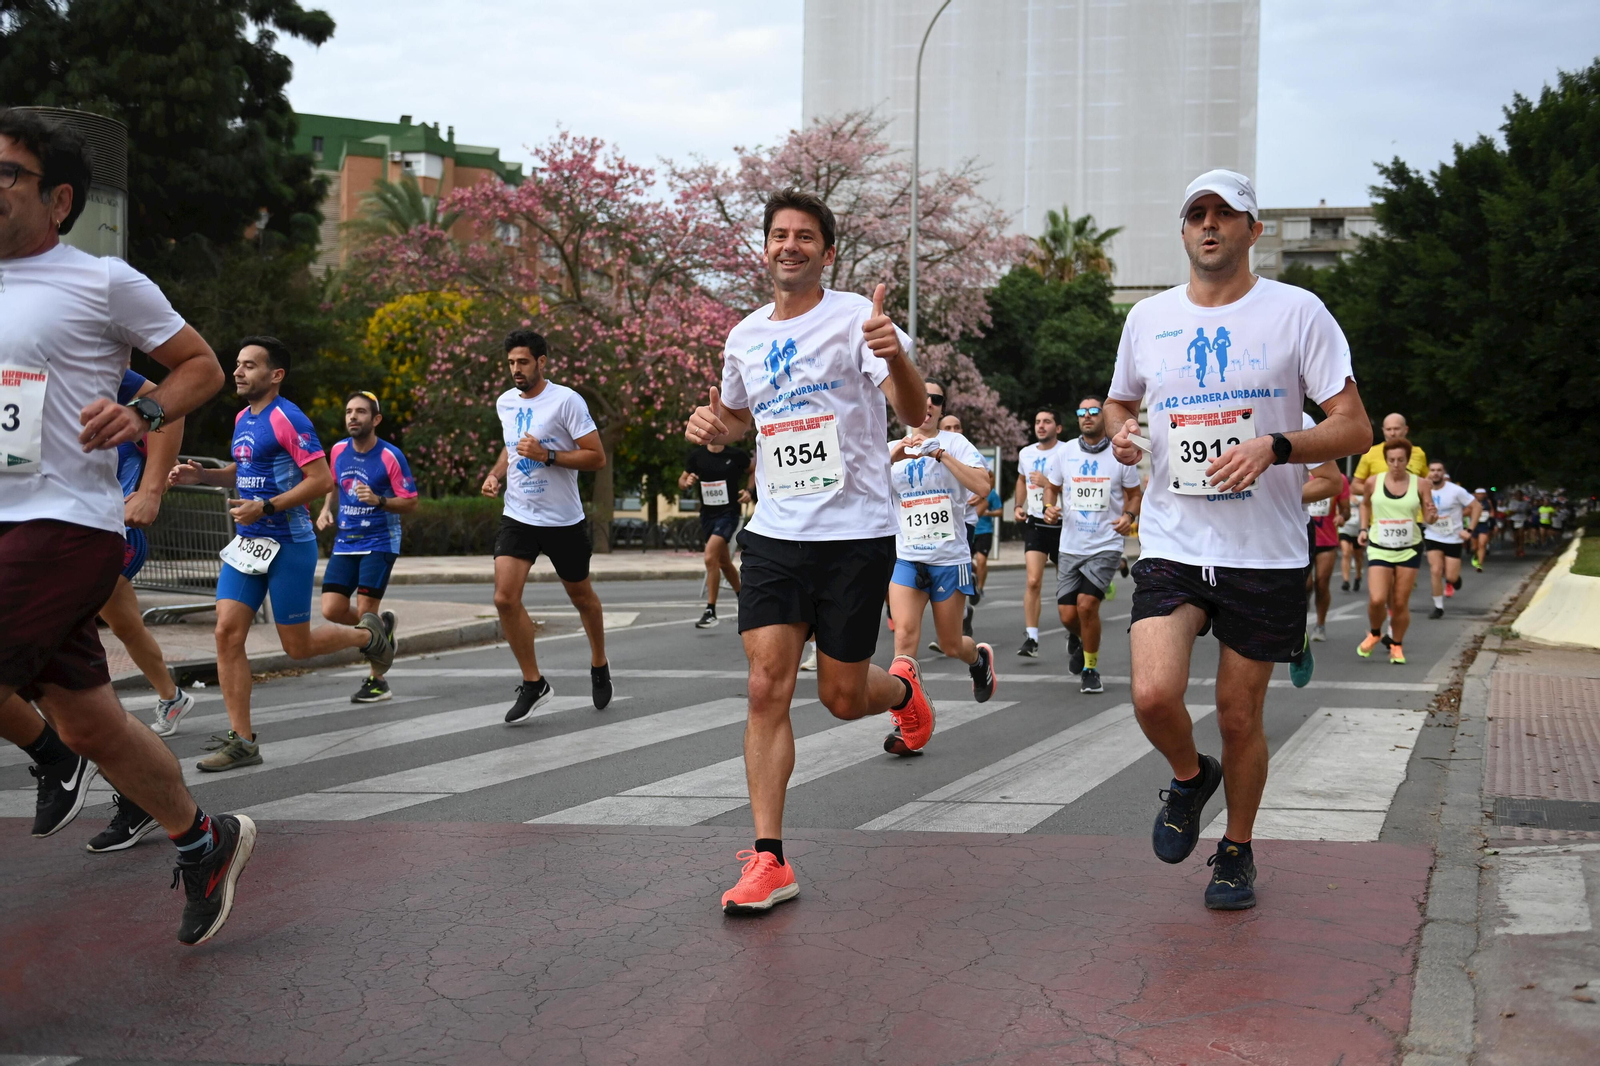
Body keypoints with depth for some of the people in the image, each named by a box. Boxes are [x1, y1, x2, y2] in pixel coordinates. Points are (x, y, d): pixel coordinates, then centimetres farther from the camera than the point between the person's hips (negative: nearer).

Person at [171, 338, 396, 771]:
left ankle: (369, 635, 30)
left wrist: (266, 507, -21)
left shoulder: (288, 419, -14)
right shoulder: (243, 418, 12)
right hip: (247, 543, 8)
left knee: (298, 646, 1)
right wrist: (200, 475, 9)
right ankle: (241, 740, 0)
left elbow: (322, 480, -18)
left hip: (289, 545, -8)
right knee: (228, 632, -5)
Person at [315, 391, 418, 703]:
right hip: (345, 543, 5)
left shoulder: (390, 457, -12)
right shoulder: (339, 450, 5)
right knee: (331, 610, -6)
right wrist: (327, 509, 7)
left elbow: (410, 502, -10)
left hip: (379, 543, -5)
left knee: (365, 612, -9)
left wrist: (379, 501, -26)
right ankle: (381, 622, 25)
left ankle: (378, 681, 8)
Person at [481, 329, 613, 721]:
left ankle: (599, 666, 39)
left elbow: (597, 457, -14)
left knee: (581, 596, 13)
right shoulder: (505, 402, 7)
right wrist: (496, 474, 7)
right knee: (505, 598, -12)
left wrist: (547, 455, -23)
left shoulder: (566, 401, -12)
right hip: (517, 517, 4)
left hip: (563, 521, -4)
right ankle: (533, 684, 0)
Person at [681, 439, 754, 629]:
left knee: (710, 557, -20)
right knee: (724, 563, 16)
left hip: (729, 513, -5)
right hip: (707, 514, 5)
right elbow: (681, 480, 9)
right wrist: (686, 482, -13)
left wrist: (748, 490, -4)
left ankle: (711, 611, -14)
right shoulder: (697, 456, 1)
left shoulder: (736, 455, -6)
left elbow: (753, 470, 11)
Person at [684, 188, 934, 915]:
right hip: (775, 533, 4)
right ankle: (769, 862, -3)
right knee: (767, 689, -7)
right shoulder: (745, 337, 10)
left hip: (856, 533, -4)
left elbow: (915, 413, -18)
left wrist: (894, 357, -39)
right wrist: (711, 425, 5)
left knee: (841, 698, 4)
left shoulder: (855, 318, -7)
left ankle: (902, 686, 41)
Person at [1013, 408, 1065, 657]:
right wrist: (1018, 505, 15)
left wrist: (1048, 483, -22)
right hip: (1035, 524, 3)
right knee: (1033, 581, -13)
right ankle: (1031, 638, -14)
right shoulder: (1026, 454, 8)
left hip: (1061, 525, -3)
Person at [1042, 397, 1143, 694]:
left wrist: (1129, 515, -11)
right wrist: (1050, 506, -5)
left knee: (1086, 604, -18)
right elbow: (1051, 487, 16)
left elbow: (1135, 494, 9)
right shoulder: (1065, 451, 4)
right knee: (1067, 616, 0)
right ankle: (1077, 638, 39)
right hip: (1070, 545, 3)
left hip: (1105, 545, -3)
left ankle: (1090, 669, 3)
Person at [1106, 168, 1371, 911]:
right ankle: (1189, 777, 17)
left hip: (1266, 552, -2)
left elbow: (1354, 429, -5)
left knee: (1239, 716, 5)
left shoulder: (1297, 312, -3)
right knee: (1154, 695, -17)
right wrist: (1119, 433, 0)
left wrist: (1273, 446, -22)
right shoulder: (1147, 318, 8)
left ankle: (1237, 850, 29)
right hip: (1172, 544, 2)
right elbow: (1121, 403, 24)